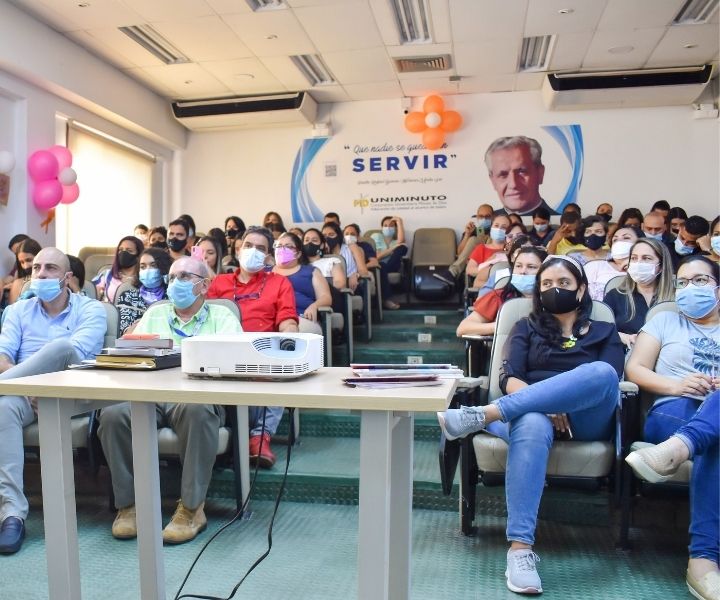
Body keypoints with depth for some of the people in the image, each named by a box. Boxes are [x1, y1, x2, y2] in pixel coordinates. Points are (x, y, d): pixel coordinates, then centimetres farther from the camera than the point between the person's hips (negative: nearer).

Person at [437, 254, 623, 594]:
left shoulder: (605, 332, 22)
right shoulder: (527, 328, 21)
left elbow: (610, 380, 2)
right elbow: (509, 379, 4)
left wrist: (560, 401, -16)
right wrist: (545, 404, -17)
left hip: (585, 420, 1)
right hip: (533, 411, 0)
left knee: (601, 373, -34)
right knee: (531, 425, -39)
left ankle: (483, 415, -41)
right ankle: (520, 548, -43)